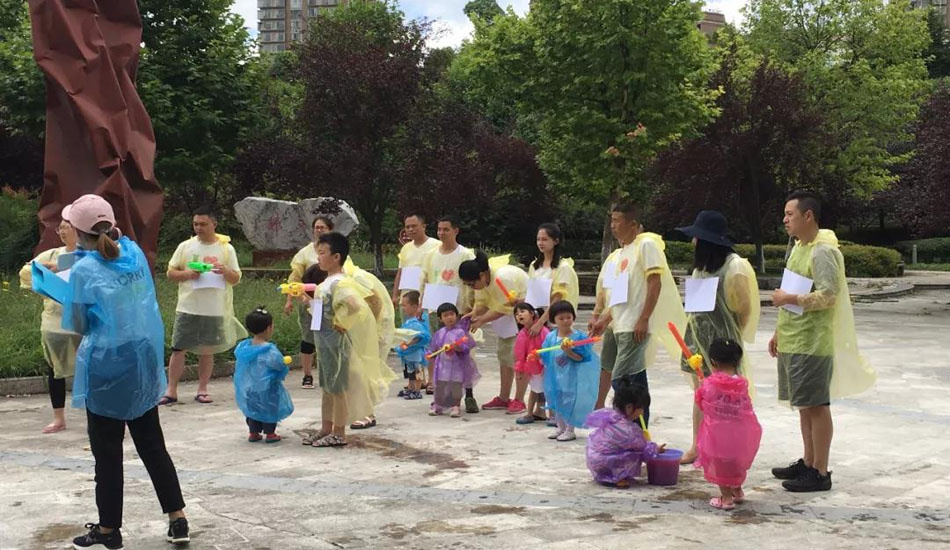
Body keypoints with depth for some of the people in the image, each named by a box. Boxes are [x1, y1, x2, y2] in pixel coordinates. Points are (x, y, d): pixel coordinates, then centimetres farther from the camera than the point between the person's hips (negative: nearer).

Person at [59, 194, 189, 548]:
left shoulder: (84, 271, -17)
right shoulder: (135, 252, 0)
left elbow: (78, 327, -8)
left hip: (106, 368, -6)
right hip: (144, 363, 6)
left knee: (107, 452, 8)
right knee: (152, 444, 15)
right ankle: (178, 519, 17)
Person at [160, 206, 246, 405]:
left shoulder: (226, 249, 5)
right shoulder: (185, 247, 5)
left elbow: (236, 279, 6)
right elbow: (170, 273, 8)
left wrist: (225, 271, -16)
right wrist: (187, 274, -12)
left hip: (215, 310, 0)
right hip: (187, 308, 0)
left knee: (207, 350, 6)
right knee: (178, 348, -2)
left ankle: (202, 390, 16)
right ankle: (171, 391, 3)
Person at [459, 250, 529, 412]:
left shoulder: (502, 278, -33)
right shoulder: (481, 279, -7)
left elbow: (505, 308, -28)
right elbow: (482, 302, -1)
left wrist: (481, 320, -25)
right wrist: (474, 313, -20)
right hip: (507, 314, 9)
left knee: (516, 357, -13)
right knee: (504, 354, 10)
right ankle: (503, 398, 18)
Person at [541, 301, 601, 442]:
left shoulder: (578, 336, -12)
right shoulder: (551, 337, 1)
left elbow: (581, 357, -15)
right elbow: (545, 356, 9)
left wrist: (568, 352, -29)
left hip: (571, 376, -5)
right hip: (555, 376, 5)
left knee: (570, 401, -1)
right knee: (556, 401, 15)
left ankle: (570, 430, 13)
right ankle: (561, 428, 30)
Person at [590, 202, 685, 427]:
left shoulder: (647, 244, -7)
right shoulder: (624, 251, 18)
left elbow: (655, 283, -15)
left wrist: (643, 319, -20)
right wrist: (606, 320, 19)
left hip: (637, 326, -9)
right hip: (623, 325, 9)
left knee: (620, 380, -14)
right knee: (636, 379, 10)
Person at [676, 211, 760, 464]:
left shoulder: (734, 267, -11)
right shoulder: (701, 266, 13)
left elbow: (745, 308, -8)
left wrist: (729, 338, -2)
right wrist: (692, 327, 10)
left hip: (721, 339, -7)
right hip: (698, 337, 7)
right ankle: (697, 447, 15)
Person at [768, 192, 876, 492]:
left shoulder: (823, 251, -15)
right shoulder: (798, 247, 15)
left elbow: (827, 296, -24)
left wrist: (788, 298, -16)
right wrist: (779, 332, 21)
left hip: (812, 344, -9)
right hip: (792, 342, 9)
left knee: (816, 406, -3)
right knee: (804, 405, 16)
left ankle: (820, 473, 3)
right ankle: (807, 462, 27)